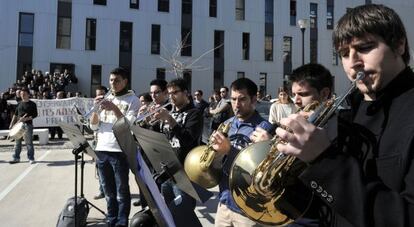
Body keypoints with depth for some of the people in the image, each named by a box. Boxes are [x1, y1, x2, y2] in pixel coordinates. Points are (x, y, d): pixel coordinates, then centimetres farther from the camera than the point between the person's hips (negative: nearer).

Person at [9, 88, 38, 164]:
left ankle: (31, 158, 2)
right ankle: (16, 158, 19)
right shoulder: (19, 104, 15)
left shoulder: (32, 104, -1)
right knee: (17, 142, 10)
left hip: (28, 124, -6)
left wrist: (26, 118, -18)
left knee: (29, 142, -5)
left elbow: (35, 115, -6)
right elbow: (15, 115, 20)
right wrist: (12, 124, 13)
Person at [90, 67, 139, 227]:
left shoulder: (132, 100, -1)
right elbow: (94, 126, 12)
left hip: (120, 151, -5)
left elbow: (130, 125, -12)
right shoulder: (106, 99, 14)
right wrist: (96, 108, -4)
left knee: (121, 192, 1)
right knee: (109, 191, 16)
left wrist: (115, 108, -20)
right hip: (101, 150, 6)